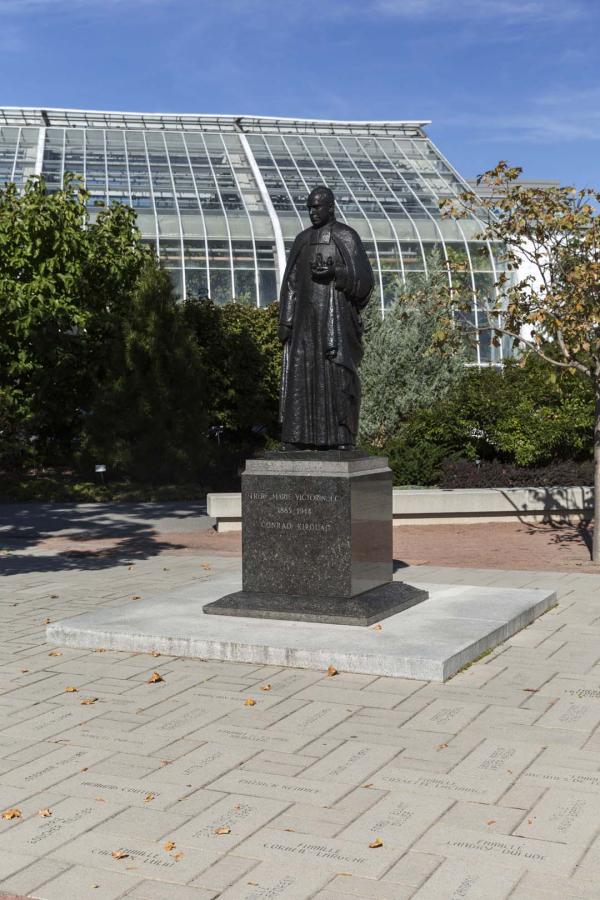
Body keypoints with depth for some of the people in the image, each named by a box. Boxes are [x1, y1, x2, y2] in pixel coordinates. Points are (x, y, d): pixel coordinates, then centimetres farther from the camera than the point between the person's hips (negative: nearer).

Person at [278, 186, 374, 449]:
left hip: (335, 316, -5)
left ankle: (341, 439, -5)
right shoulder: (303, 240, 16)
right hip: (306, 318, 5)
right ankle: (303, 440, 2)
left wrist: (335, 273, -21)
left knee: (336, 375, -8)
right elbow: (290, 282, 14)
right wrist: (285, 322, 5)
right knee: (302, 375, 0)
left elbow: (364, 279, -5)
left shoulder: (347, 237, 0)